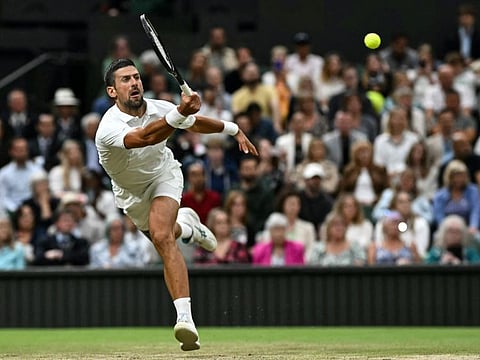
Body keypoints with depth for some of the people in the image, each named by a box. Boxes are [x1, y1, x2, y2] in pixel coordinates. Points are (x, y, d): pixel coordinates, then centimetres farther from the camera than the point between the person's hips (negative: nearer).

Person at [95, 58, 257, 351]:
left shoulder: (159, 108, -21)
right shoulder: (108, 129, -36)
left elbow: (195, 122, 2)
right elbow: (146, 137, -57)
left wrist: (234, 130, 13)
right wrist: (180, 113, -71)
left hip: (164, 176, -1)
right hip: (131, 193, 1)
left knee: (162, 237, -26)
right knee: (165, 236, 17)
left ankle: (185, 316, -37)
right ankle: (186, 225, 57)